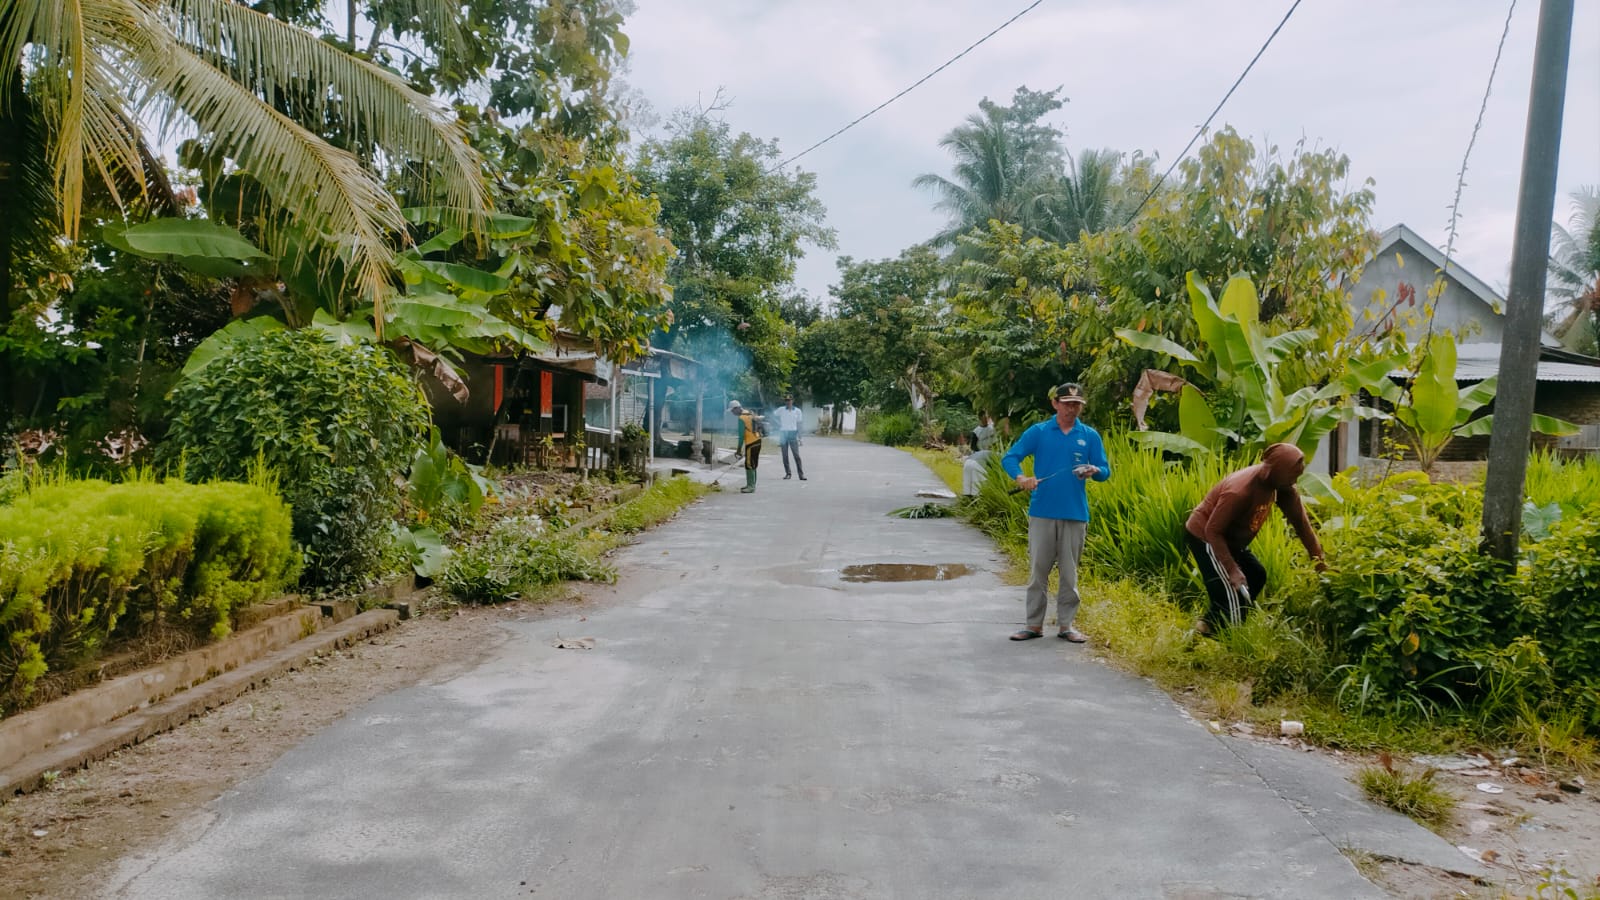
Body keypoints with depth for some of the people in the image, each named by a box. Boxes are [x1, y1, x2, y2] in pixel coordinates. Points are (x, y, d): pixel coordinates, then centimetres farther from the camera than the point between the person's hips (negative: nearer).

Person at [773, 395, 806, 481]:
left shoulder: (797, 411, 2)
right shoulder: (781, 410, 1)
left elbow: (798, 424, 5)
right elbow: (773, 415, 16)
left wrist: (800, 437, 3)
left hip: (793, 433, -1)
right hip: (783, 433, 1)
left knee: (797, 455, -6)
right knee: (785, 456, 3)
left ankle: (801, 474, -7)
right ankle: (788, 474, 12)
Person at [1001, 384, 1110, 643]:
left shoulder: (1090, 436, 7)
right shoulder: (1038, 432, 3)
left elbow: (1105, 471, 8)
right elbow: (1009, 457, -1)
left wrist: (1094, 471, -17)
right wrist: (1021, 477, -21)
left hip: (1075, 514, 1)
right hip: (1042, 512, -1)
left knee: (1069, 572, 6)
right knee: (1038, 570, 3)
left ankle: (1066, 625, 15)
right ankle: (1034, 625, 11)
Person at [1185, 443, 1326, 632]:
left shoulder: (1280, 484, -9)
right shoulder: (1240, 491, -34)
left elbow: (1299, 520, -1)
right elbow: (1213, 531, -30)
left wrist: (1319, 559, -2)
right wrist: (1232, 570, -31)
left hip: (1230, 537, 10)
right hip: (1205, 536, -10)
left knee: (1256, 576, 19)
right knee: (1233, 593, -15)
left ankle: (1209, 623, 24)